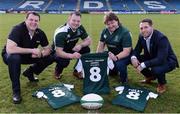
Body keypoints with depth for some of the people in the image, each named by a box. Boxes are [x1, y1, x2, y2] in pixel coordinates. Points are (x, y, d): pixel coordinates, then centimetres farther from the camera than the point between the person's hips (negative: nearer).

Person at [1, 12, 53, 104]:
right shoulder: (18, 29, -29)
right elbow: (9, 49, -41)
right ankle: (16, 91, -22)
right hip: (11, 55, -5)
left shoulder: (40, 33, -12)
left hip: (27, 56, 5)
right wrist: (32, 50, -38)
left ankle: (29, 72, 14)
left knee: (50, 58, -10)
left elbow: (48, 49, -5)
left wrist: (40, 54, -29)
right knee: (14, 57, -40)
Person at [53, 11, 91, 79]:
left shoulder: (80, 28, -14)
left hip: (71, 49, 6)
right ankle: (58, 71, 2)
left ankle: (77, 71, 3)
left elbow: (88, 40, -7)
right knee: (64, 62, -37)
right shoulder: (61, 33, -31)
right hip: (59, 53, -6)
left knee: (86, 49, -17)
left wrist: (80, 45, -29)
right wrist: (72, 56, -54)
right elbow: (58, 52, -37)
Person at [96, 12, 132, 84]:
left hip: (124, 56, -7)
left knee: (119, 63, -36)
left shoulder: (125, 32, -22)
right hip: (111, 55, 7)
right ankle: (113, 70, 22)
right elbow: (101, 45, 5)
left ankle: (124, 81, -4)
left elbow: (126, 51, -27)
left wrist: (116, 58, -43)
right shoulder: (105, 31, -3)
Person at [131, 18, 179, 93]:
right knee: (135, 60, -11)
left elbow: (161, 60, -38)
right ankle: (150, 77, 15)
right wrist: (133, 57, -24)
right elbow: (137, 50, 0)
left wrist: (143, 65, -42)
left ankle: (162, 84, 0)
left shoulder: (161, 38, -31)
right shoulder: (141, 36, -10)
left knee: (156, 69, -38)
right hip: (152, 58, 7)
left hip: (167, 61, -7)